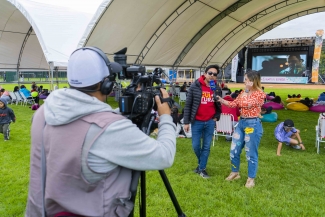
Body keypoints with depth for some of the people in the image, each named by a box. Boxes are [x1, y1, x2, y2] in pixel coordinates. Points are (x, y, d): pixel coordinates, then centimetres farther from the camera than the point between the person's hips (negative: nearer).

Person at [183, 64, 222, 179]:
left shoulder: (217, 88, 2)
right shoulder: (195, 86, -8)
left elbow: (219, 105, 15)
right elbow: (188, 105, -6)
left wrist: (216, 117, 3)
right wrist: (186, 122, -7)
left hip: (210, 122, 2)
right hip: (197, 121, -2)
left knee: (206, 146, 7)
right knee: (196, 146, 5)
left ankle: (202, 168, 22)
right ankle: (201, 163, 34)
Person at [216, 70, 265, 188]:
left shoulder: (260, 94, -11)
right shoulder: (244, 92, 11)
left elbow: (247, 104, -19)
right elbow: (234, 104, 8)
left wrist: (246, 91, -10)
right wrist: (220, 99, -2)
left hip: (253, 124, -7)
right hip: (241, 123, 8)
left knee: (251, 153, 3)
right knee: (234, 150, 13)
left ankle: (251, 178, 19)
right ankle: (235, 172, 33)